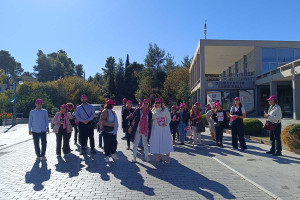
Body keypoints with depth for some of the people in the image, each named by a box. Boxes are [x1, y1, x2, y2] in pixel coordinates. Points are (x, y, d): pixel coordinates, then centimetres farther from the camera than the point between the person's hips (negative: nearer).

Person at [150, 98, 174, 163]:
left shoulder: (165, 110, 1)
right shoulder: (153, 111, 11)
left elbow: (169, 118, 0)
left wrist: (166, 123, -16)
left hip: (164, 128, -3)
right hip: (156, 128, 3)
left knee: (166, 141, -3)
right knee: (157, 142, 4)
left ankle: (167, 157, 5)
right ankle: (160, 156, 15)